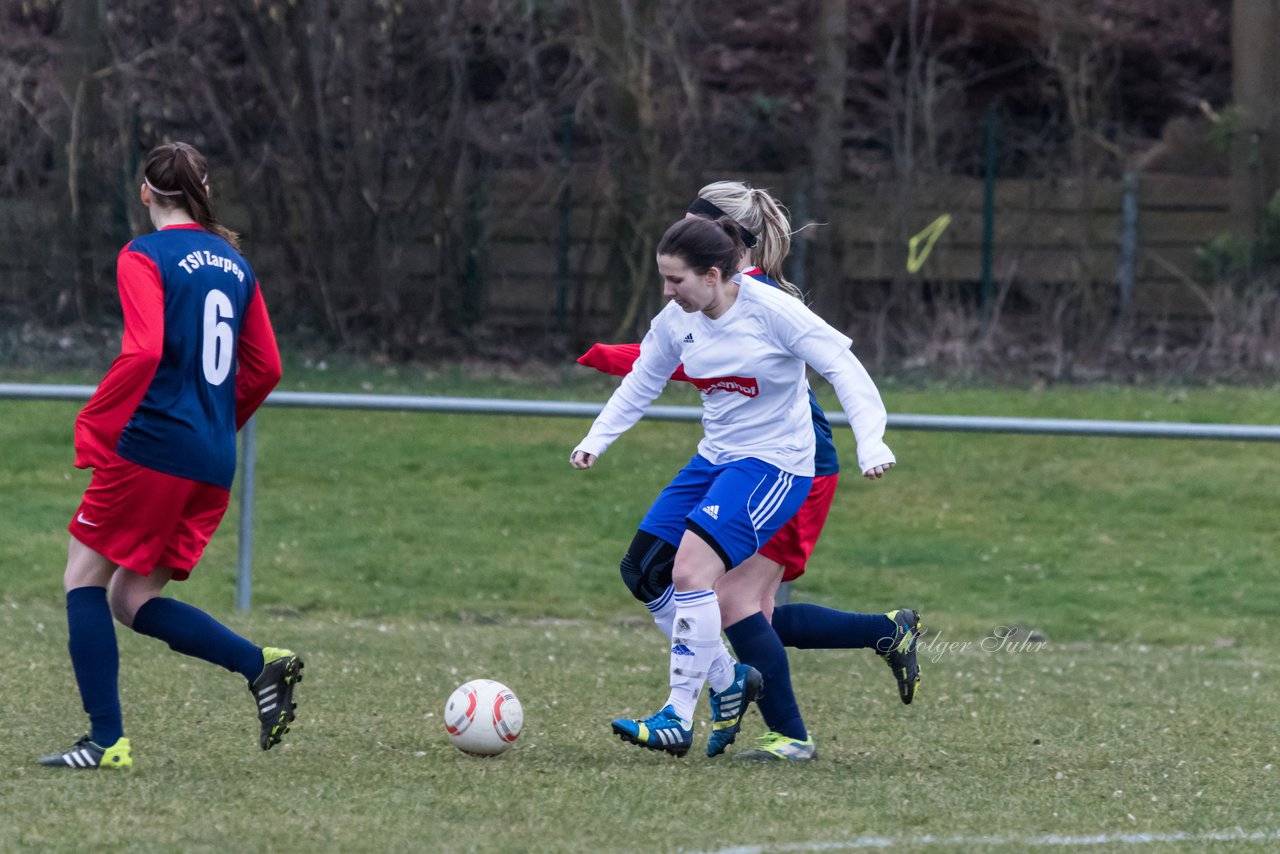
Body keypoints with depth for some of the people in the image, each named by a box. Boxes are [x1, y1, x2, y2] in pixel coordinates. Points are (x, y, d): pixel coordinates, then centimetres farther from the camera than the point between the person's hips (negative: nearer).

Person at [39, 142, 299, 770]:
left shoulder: (145, 258, -7)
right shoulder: (235, 265, 15)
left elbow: (144, 351, -20)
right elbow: (266, 368, 16)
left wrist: (94, 426, -13)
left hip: (152, 445, -7)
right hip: (213, 468, 7)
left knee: (84, 578, 6)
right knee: (132, 601, 13)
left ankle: (107, 740, -2)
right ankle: (261, 665, -5)